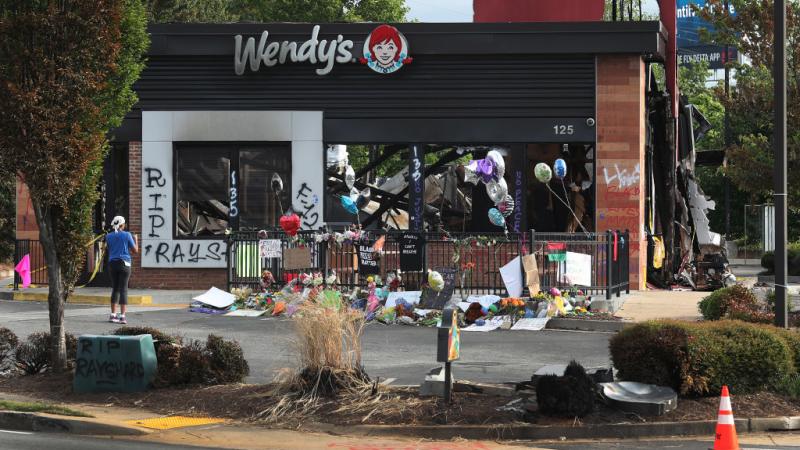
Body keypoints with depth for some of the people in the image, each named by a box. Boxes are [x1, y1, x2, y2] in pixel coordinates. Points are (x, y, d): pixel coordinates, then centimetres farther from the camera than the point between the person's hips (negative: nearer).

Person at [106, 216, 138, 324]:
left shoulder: (108, 236, 5)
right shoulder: (127, 235, -5)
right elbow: (135, 250, 0)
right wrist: (136, 240, 18)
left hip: (113, 264, 4)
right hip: (124, 263, -4)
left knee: (115, 289, 13)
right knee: (123, 290, -4)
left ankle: (113, 315, 11)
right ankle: (122, 316, -9)